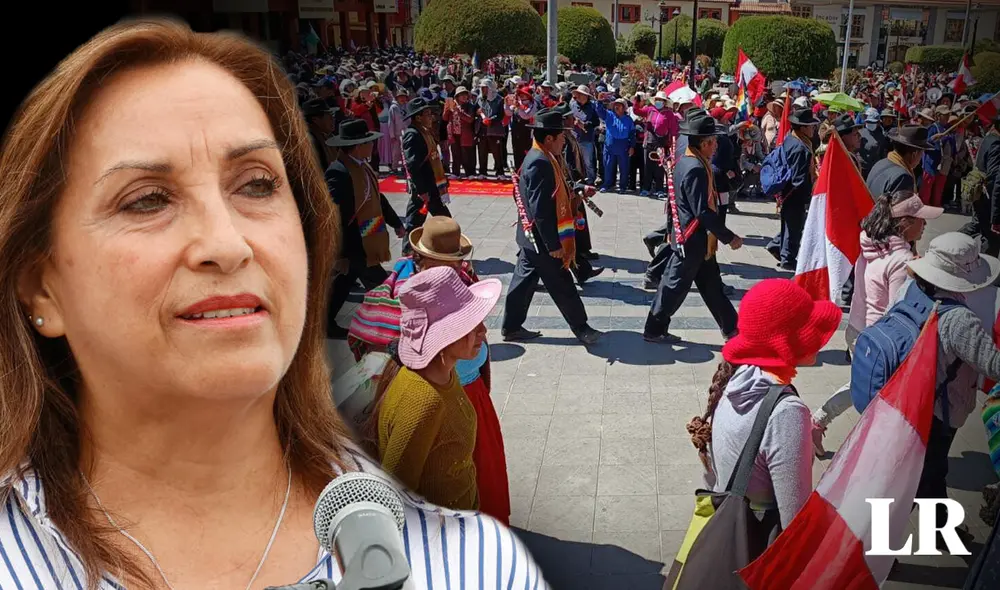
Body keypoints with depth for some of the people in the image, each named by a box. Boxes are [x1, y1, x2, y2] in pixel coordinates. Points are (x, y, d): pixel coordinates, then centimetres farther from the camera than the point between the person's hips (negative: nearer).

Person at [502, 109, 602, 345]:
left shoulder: (538, 157, 8)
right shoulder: (541, 163, -24)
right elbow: (541, 210, -26)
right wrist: (554, 245, -22)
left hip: (531, 238, 10)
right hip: (542, 239, -10)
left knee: (525, 279, 16)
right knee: (562, 286, 4)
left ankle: (512, 328, 25)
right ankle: (581, 328, 18)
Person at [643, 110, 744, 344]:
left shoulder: (685, 162, 6)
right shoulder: (695, 169, -24)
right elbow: (703, 212, -26)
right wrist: (729, 237, -19)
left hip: (697, 239, 9)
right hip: (692, 240, -9)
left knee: (712, 284, 15)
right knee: (675, 285, 3)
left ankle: (731, 328, 25)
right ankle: (654, 330, 14)